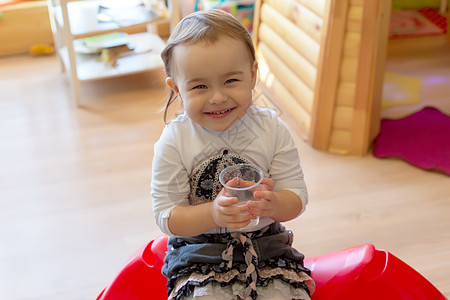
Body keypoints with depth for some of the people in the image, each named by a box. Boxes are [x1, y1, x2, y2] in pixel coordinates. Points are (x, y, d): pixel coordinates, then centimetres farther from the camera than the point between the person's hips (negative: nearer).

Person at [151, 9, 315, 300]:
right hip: (200, 256, -1)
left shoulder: (272, 129, -5)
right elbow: (166, 216, -10)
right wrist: (213, 213, -28)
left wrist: (273, 205, -28)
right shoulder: (174, 142, -10)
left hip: (267, 250, 2)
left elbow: (298, 197, -5)